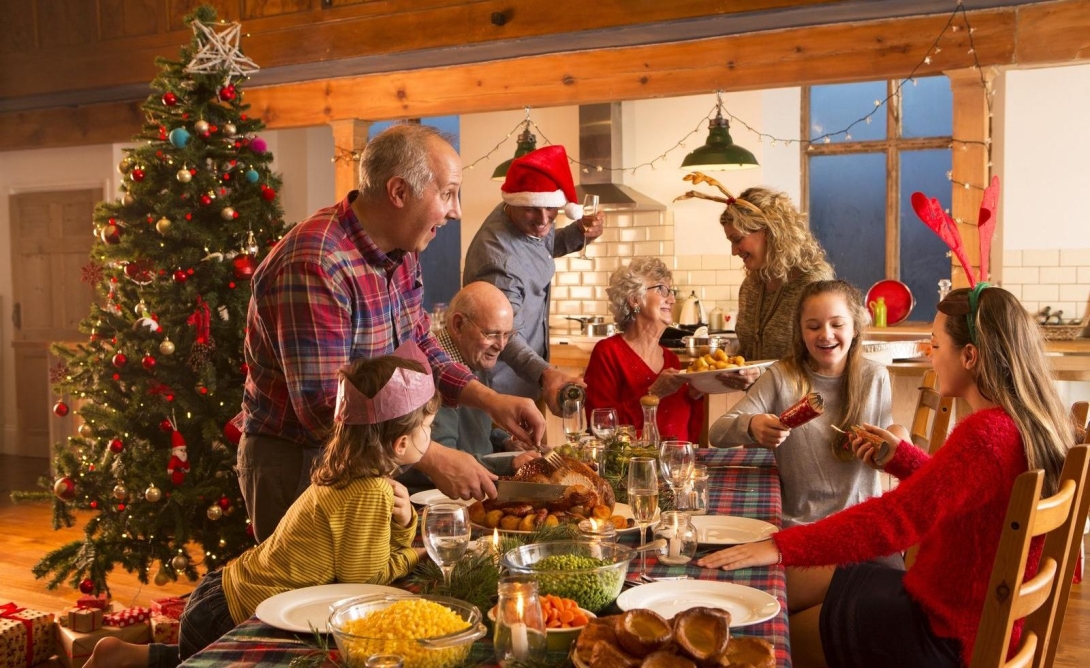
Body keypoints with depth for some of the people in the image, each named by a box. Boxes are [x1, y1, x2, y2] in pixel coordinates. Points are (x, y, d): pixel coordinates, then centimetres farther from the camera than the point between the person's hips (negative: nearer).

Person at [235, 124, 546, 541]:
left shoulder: (400, 252, 1)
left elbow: (420, 347, 12)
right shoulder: (313, 267, -28)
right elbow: (323, 407, -31)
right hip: (297, 464, -8)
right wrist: (432, 459, -30)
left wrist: (491, 401, -2)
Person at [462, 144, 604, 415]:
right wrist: (545, 374, -54)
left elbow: (545, 245, 18)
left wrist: (579, 232, -3)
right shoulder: (498, 257, -32)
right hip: (503, 386, -9)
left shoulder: (526, 221, -4)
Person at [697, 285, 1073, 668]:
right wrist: (900, 456, 8)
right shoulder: (1034, 422, 2)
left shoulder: (986, 433, -28)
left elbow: (894, 519, -33)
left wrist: (782, 547, -31)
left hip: (948, 636, -9)